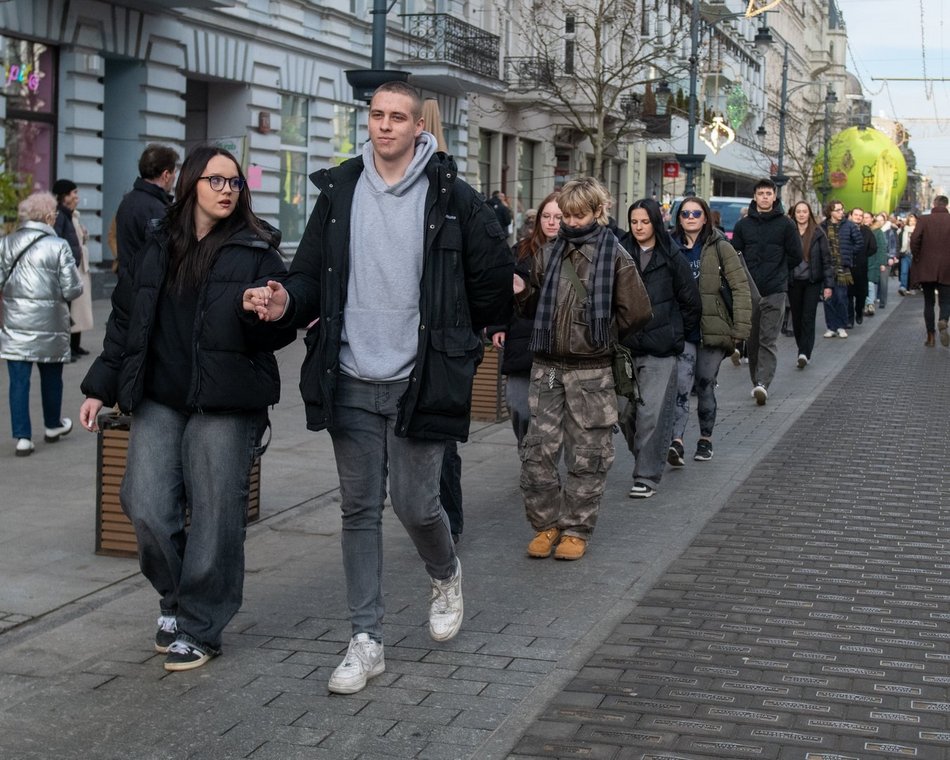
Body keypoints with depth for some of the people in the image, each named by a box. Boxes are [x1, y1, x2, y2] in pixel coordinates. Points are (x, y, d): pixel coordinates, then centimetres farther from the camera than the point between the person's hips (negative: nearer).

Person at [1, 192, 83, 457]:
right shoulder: (58, 246, -11)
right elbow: (72, 290, -11)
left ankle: (22, 437, 2)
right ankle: (52, 426, 35)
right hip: (49, 325, -2)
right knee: (51, 377, 17)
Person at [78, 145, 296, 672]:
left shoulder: (256, 251, 2)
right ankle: (174, 596, 21)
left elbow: (281, 330, -2)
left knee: (215, 515, -2)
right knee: (146, 507, -6)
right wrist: (101, 386, 13)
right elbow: (124, 320, 17)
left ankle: (199, 628, 13)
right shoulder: (156, 248, 12)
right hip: (158, 400, 3)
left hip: (225, 405, -3)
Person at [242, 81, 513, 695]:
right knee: (360, 510, 6)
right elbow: (313, 274, 8)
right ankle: (367, 641, 15)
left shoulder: (451, 196, -4)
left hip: (419, 381, -3)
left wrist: (459, 344, 10)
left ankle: (446, 576, 33)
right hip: (352, 380, 3)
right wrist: (287, 302, -13)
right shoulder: (339, 191, 6)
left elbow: (494, 277, 3)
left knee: (415, 505, -2)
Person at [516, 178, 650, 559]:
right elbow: (533, 305, 19)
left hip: (591, 370, -4)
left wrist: (602, 335, 1)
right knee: (538, 449, 0)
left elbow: (636, 312, -5)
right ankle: (546, 524, 14)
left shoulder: (614, 256, -2)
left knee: (586, 454, 4)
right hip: (547, 367, 4)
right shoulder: (550, 255, 10)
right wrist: (520, 293, -2)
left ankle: (577, 530, 14)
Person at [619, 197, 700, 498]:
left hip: (660, 350, -3)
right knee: (626, 411, 4)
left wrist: (677, 334, 10)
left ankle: (647, 477, 0)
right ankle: (646, 460, 27)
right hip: (625, 346, 3)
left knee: (652, 413, -8)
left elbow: (692, 303, 7)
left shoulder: (672, 258, 0)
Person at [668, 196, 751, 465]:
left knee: (705, 385, 10)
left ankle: (705, 438, 27)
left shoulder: (720, 248, -3)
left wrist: (740, 328, -11)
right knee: (682, 383, -14)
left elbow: (741, 287, -5)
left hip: (712, 329, -1)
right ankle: (676, 442, -21)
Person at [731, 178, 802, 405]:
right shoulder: (743, 224, 4)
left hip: (775, 292, -2)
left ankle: (762, 384, -5)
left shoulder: (786, 224, 1)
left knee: (768, 340, -4)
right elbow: (733, 254, 5)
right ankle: (759, 384, 5)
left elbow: (796, 256, 5)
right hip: (748, 291, 2)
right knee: (753, 341, 3)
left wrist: (778, 273, 9)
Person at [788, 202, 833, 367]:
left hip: (812, 281, -2)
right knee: (796, 318, 6)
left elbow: (826, 259, -1)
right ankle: (804, 352, 17)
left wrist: (829, 284, -8)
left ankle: (804, 353, -15)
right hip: (794, 282, 2)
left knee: (808, 317, -10)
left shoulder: (818, 234, 0)